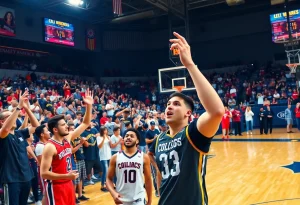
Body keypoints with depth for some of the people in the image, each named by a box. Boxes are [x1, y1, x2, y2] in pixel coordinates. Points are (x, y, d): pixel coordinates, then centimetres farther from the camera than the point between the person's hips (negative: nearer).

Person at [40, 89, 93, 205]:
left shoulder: (68, 138, 2)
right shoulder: (50, 147, -19)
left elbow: (85, 124, 8)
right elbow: (44, 173, -22)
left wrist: (89, 105, -4)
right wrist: (66, 176, -24)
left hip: (68, 184, 8)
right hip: (55, 187, -8)